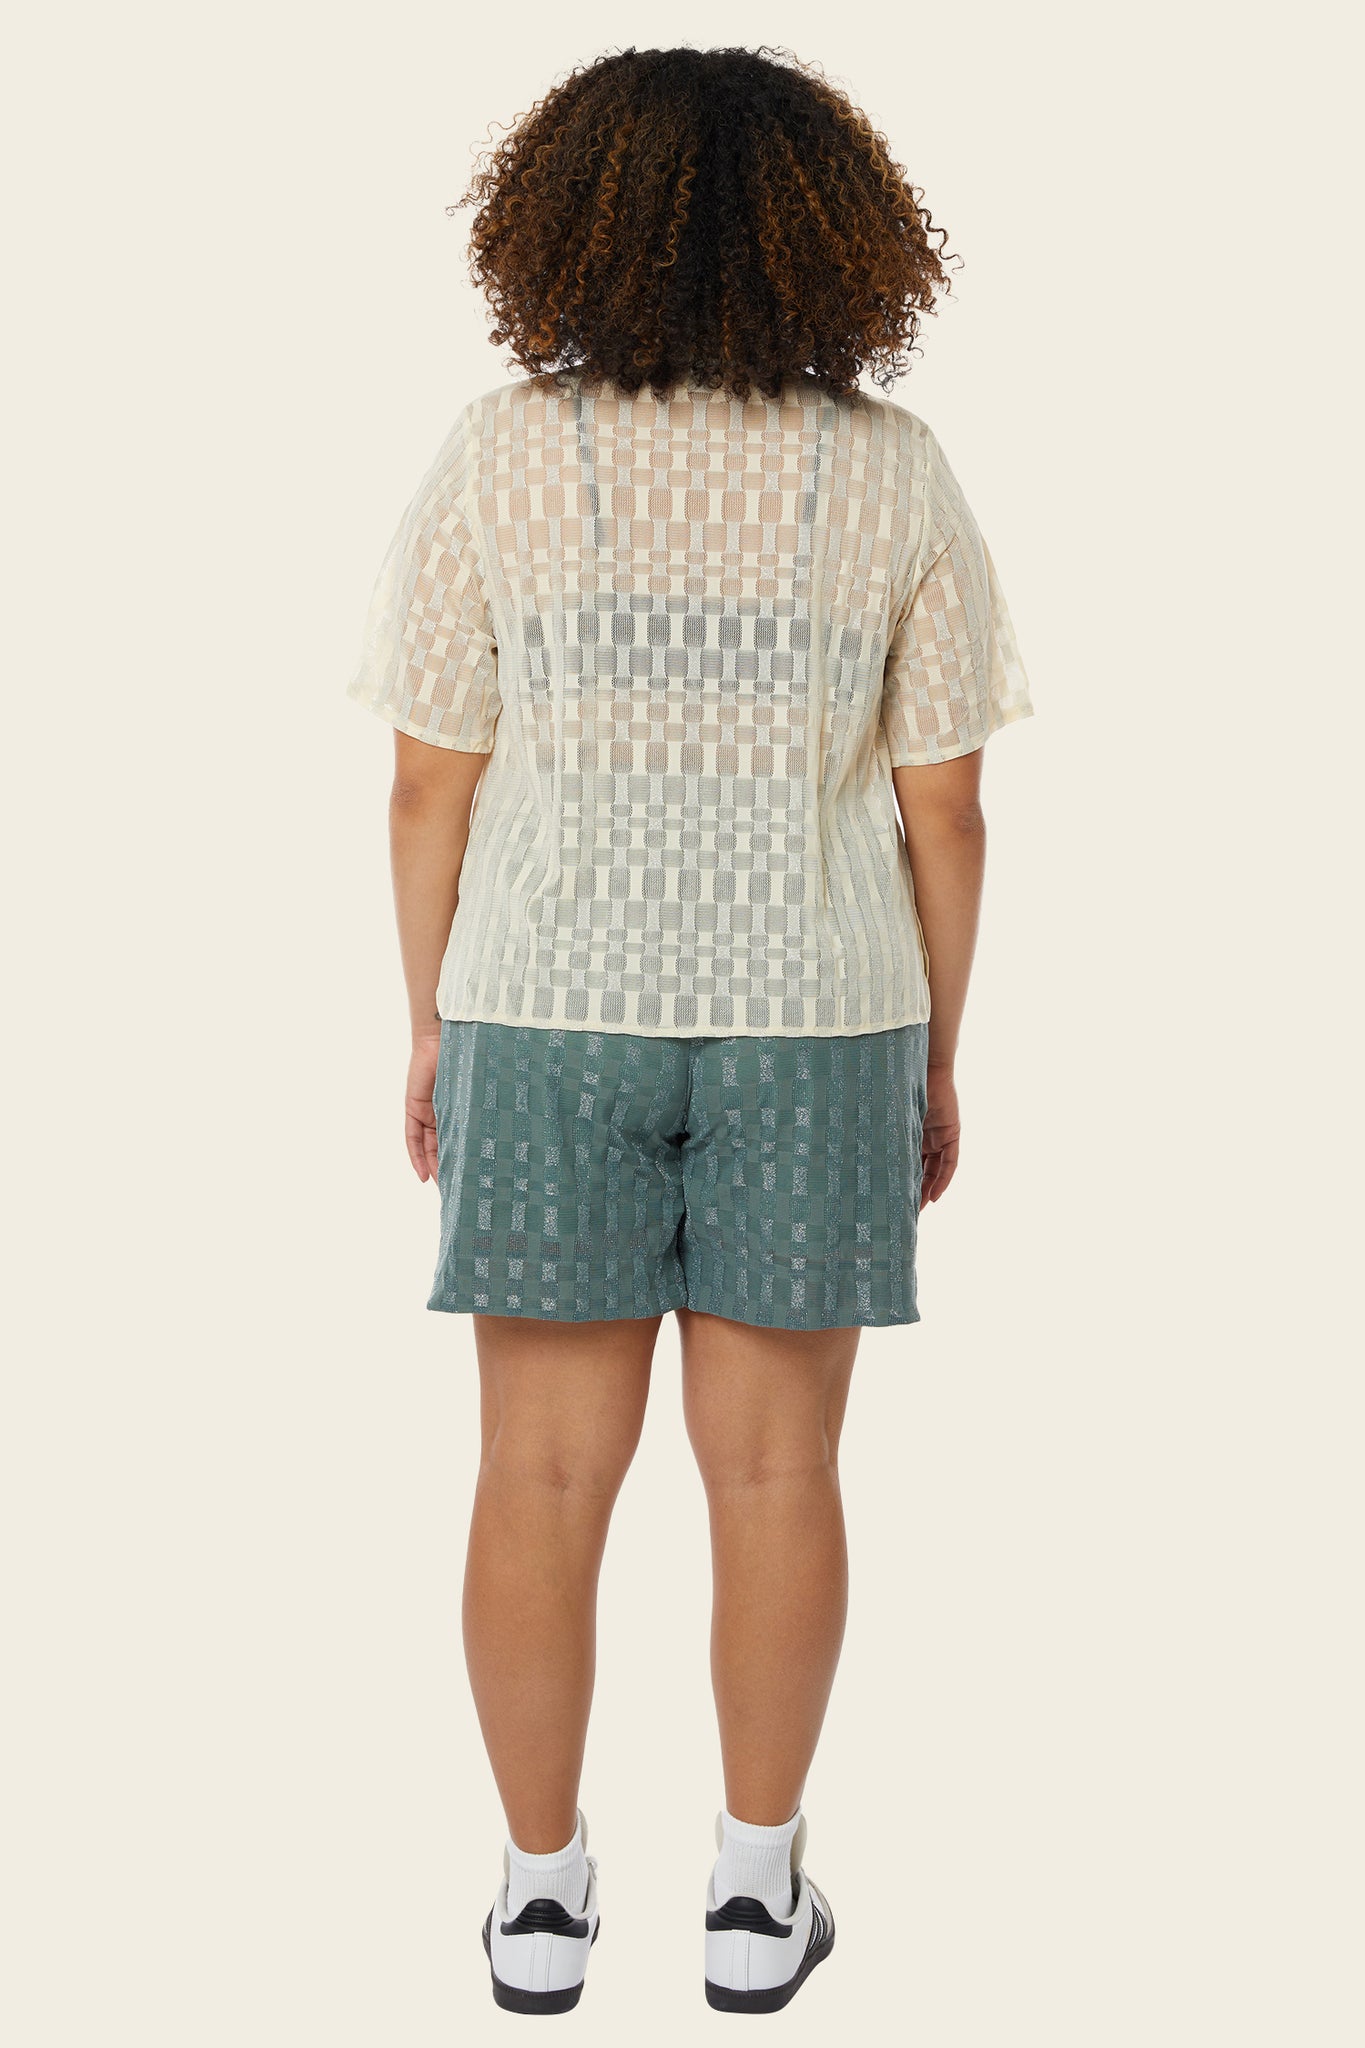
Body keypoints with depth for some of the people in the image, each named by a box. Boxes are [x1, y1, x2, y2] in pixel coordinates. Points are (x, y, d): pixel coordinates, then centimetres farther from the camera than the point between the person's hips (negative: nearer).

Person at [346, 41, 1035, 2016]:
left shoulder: (497, 459, -6)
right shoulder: (896, 472, -5)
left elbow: (431, 783, -4)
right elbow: (942, 810, -4)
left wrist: (431, 1033, 7)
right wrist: (936, 1061, 7)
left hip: (550, 1021, 0)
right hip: (808, 1027, 0)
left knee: (544, 1469, 9)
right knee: (775, 1465, 10)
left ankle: (543, 1895, 20)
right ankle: (758, 1895, 21)